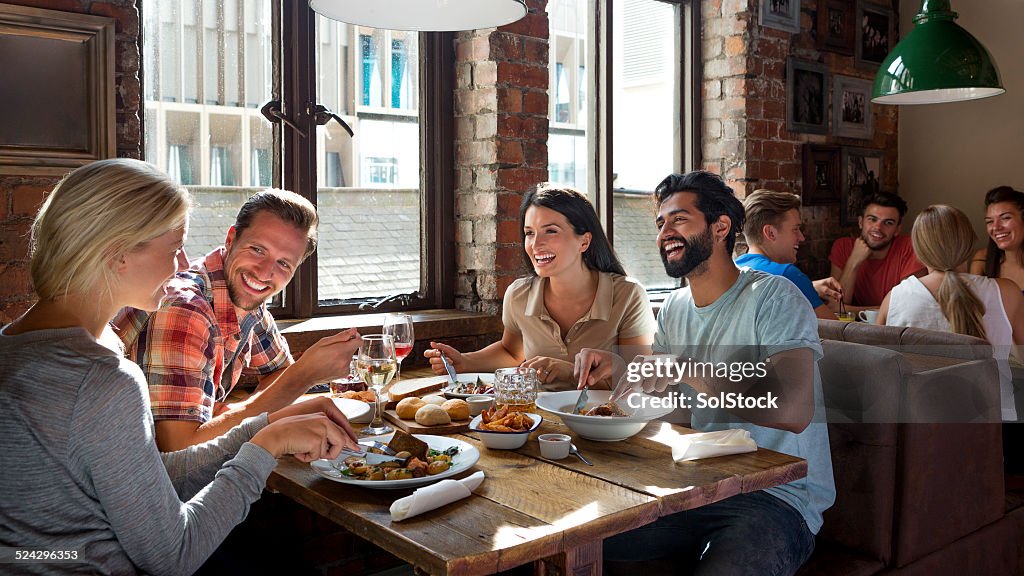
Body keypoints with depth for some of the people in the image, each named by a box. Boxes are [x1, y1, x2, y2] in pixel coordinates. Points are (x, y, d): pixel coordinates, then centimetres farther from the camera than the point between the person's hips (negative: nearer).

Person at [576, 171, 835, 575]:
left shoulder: (774, 296, -11)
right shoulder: (674, 308, 10)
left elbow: (795, 411, -24)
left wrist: (686, 370, -30)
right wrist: (618, 369, -2)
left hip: (778, 498, -6)